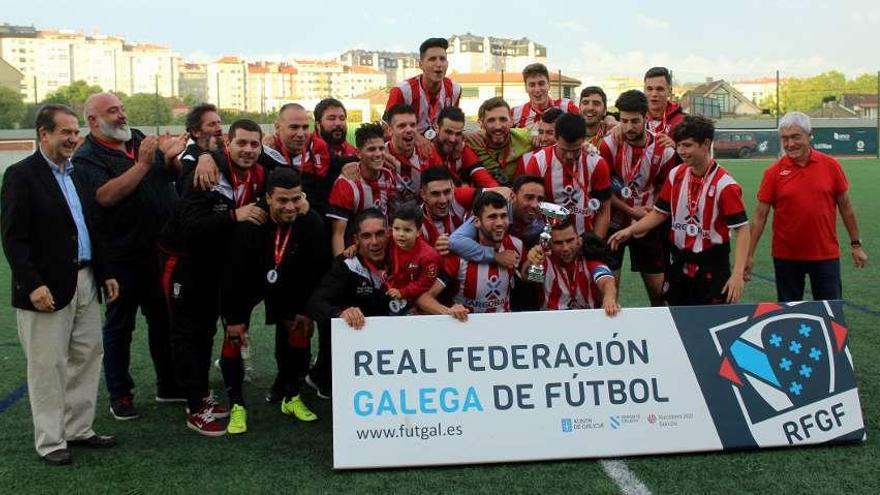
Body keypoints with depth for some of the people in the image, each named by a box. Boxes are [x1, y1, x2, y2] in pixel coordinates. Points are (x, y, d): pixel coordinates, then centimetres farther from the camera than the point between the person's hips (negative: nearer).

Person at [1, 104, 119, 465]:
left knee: (87, 356, 12)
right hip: (48, 287, -7)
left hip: (85, 281, 7)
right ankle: (50, 441, 13)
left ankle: (79, 429, 25)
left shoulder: (76, 173, 13)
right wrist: (33, 284, -21)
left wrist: (105, 273, 13)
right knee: (48, 365, 2)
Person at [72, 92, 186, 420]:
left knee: (163, 319, 17)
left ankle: (168, 386, 31)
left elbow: (171, 176, 17)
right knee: (119, 325, 6)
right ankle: (120, 396, 18)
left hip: (160, 250, 7)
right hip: (122, 255, -6)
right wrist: (143, 164, -26)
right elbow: (106, 195, -28)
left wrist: (170, 158, -6)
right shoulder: (86, 157, -12)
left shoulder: (139, 140, 8)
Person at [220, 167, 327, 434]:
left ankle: (292, 398, 18)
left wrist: (306, 309, -8)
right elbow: (234, 272, -26)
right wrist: (233, 317, -20)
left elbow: (315, 271, -12)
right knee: (234, 337, -13)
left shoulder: (312, 223, -25)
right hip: (246, 285, -3)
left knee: (300, 329, 0)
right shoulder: (249, 224, -34)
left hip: (288, 286, 3)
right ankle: (236, 405, 1)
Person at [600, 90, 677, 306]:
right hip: (614, 223, -1)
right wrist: (631, 211, -13)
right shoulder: (609, 145, -11)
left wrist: (653, 212, -5)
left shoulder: (663, 150, -7)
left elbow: (664, 189, 9)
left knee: (658, 287, 6)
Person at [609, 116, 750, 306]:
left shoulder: (724, 185, -16)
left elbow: (742, 229, -16)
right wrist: (630, 230, -4)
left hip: (711, 268, -5)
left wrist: (737, 275, -24)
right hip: (678, 262, 5)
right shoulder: (675, 175, 0)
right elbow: (660, 212, 10)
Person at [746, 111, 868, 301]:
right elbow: (760, 215, -5)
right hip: (786, 256, 0)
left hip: (826, 255, 0)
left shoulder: (831, 165, -2)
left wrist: (856, 244, 7)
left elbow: (845, 207, 6)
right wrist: (749, 254, -8)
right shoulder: (774, 172, -5)